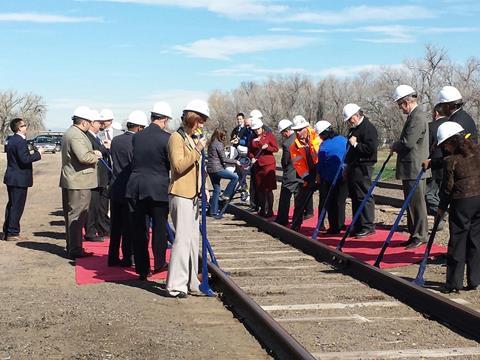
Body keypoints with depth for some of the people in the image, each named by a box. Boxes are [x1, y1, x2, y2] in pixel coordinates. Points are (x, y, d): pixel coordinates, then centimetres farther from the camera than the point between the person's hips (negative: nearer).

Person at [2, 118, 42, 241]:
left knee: (11, 205, 17)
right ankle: (12, 233, 2)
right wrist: (37, 154, -14)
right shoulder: (21, 142, -19)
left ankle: (7, 232, 24)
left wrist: (33, 153, 13)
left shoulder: (12, 140, 12)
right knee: (17, 206, -2)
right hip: (19, 179, -10)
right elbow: (24, 159, -26)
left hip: (11, 178, 10)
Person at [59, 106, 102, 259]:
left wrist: (92, 153, 10)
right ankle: (75, 250, -4)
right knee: (77, 216, -6)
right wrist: (95, 156, -8)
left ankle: (72, 247, 24)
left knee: (71, 215, 15)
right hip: (79, 182, -11)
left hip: (69, 181, 11)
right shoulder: (76, 135, -17)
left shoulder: (69, 133, 16)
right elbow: (84, 157, -26)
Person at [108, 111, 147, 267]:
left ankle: (113, 257, 17)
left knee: (115, 225, 13)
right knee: (129, 227, 4)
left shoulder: (115, 140, 3)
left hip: (115, 188, 6)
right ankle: (127, 258, 11)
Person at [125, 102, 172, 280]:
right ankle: (159, 263, 27)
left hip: (136, 188, 3)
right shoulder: (166, 138, -12)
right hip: (159, 188, -3)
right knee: (159, 227, 14)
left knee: (139, 229, 8)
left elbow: (136, 160, 11)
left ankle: (142, 269, 12)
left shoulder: (136, 137, 1)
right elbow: (173, 164, -7)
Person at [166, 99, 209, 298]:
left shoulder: (191, 139, 18)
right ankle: (176, 285, -6)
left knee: (193, 239, 12)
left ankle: (191, 282, 20)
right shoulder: (176, 138, -10)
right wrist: (197, 150, -24)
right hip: (181, 195, -10)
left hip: (193, 195, 10)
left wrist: (202, 190, 23)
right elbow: (179, 165, -23)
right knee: (183, 239, -10)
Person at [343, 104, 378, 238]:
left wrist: (355, 144, -15)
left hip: (363, 168, -10)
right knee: (355, 197, 12)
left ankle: (368, 226, -3)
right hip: (353, 168, 10)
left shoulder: (369, 128, -11)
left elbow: (371, 148, -22)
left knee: (364, 196, -8)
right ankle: (358, 227, 18)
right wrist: (347, 166, 22)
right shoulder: (354, 129, 19)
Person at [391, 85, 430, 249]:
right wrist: (397, 146, 5)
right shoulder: (413, 116, 15)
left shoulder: (418, 117, -18)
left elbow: (408, 142, -23)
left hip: (415, 169, -10)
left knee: (416, 203, -3)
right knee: (411, 203, 15)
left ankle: (420, 236, 4)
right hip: (410, 169, 10)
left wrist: (394, 146, -7)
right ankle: (414, 234, 23)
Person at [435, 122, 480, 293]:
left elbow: (447, 187, -5)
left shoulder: (451, 160, -10)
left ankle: (454, 283, 5)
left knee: (457, 241, 3)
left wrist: (442, 207, 6)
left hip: (462, 202, -5)